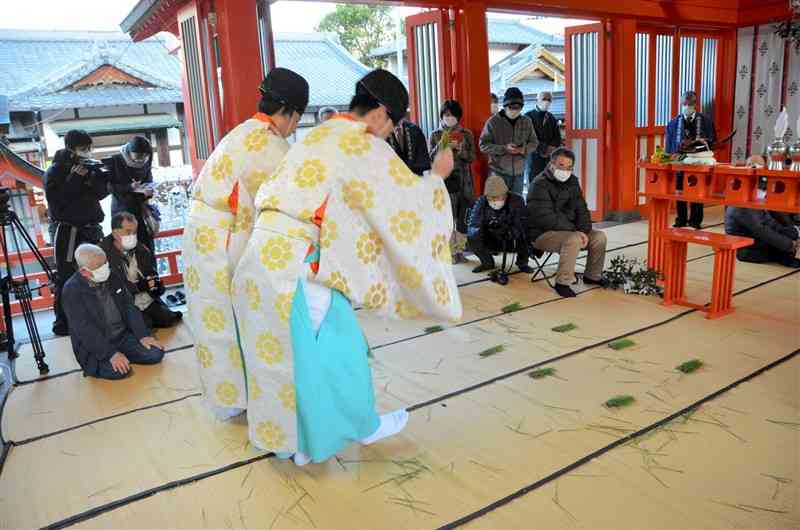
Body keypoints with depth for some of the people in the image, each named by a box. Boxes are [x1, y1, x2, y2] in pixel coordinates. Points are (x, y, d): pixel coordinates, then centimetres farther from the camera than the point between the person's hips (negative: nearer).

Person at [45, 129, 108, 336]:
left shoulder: (90, 167, 11)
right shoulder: (54, 171, -3)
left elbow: (102, 192, 4)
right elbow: (56, 201, -15)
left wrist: (91, 177, -13)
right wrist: (74, 179, -17)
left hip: (92, 228, 5)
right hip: (68, 231, -5)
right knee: (66, 277, -6)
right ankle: (62, 322, 0)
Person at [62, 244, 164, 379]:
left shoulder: (112, 276, 1)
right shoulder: (72, 290, -17)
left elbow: (129, 307, 5)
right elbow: (85, 330, -22)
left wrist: (143, 335, -6)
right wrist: (111, 353, -29)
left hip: (123, 335, 5)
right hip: (95, 346, -5)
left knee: (156, 353, -14)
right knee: (119, 370, -30)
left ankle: (123, 355, 10)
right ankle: (93, 364, 2)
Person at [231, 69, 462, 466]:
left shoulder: (318, 136, 18)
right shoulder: (364, 147, -8)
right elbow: (410, 199, -5)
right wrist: (437, 175, 12)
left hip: (264, 257, 9)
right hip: (297, 265, -8)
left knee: (282, 354, 16)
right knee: (333, 348, 10)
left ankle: (296, 438, 31)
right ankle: (364, 426, 30)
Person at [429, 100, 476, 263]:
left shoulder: (466, 134, 8)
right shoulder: (436, 135, 7)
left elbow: (472, 158, 2)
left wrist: (460, 149, -16)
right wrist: (442, 146, -15)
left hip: (463, 180, 1)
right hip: (443, 179, -1)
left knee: (463, 216, -2)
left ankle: (460, 249, 10)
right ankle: (451, 251, 3)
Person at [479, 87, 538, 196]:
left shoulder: (526, 121, 5)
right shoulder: (493, 121, -6)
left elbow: (534, 143, 12)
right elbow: (483, 145, -7)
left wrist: (524, 149, -12)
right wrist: (504, 148, -19)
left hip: (519, 172, 4)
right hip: (498, 172, -4)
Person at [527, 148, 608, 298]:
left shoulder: (572, 181, 8)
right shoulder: (540, 184, -17)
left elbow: (581, 209, 9)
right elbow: (546, 218, -25)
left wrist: (584, 231, -11)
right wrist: (575, 230, -23)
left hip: (567, 230, 8)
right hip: (542, 234, -8)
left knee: (599, 237, -2)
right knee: (573, 240, -32)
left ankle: (592, 275, 17)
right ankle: (562, 282, -19)